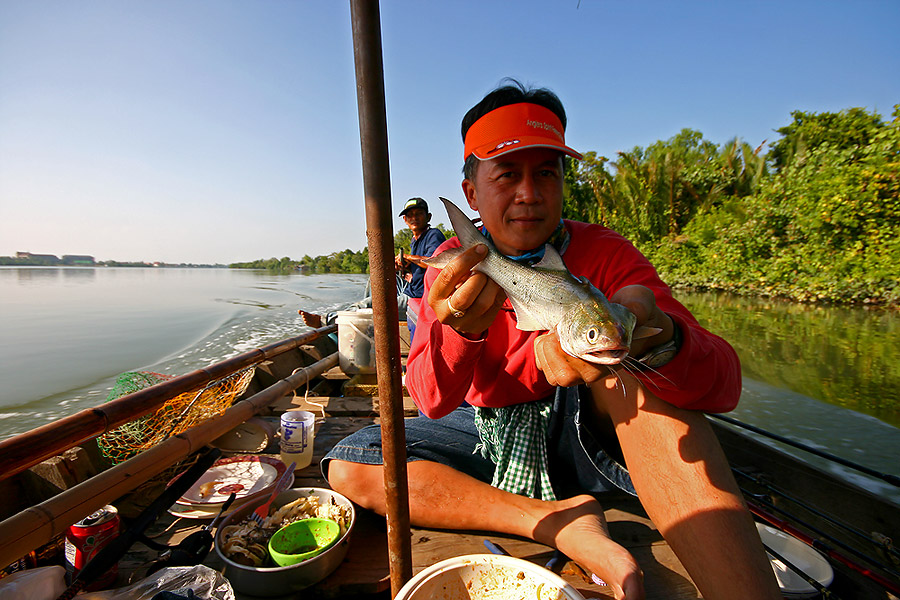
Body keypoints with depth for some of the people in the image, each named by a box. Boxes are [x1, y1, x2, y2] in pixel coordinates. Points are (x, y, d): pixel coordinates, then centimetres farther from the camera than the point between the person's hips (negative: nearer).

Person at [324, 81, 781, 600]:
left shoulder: (604, 254, -14)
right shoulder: (452, 268, -8)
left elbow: (725, 382, -24)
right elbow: (431, 399, -19)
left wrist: (658, 339, -49)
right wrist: (460, 330, -42)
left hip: (584, 431, -3)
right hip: (489, 432, 4)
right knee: (347, 466, -13)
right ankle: (564, 522, -19)